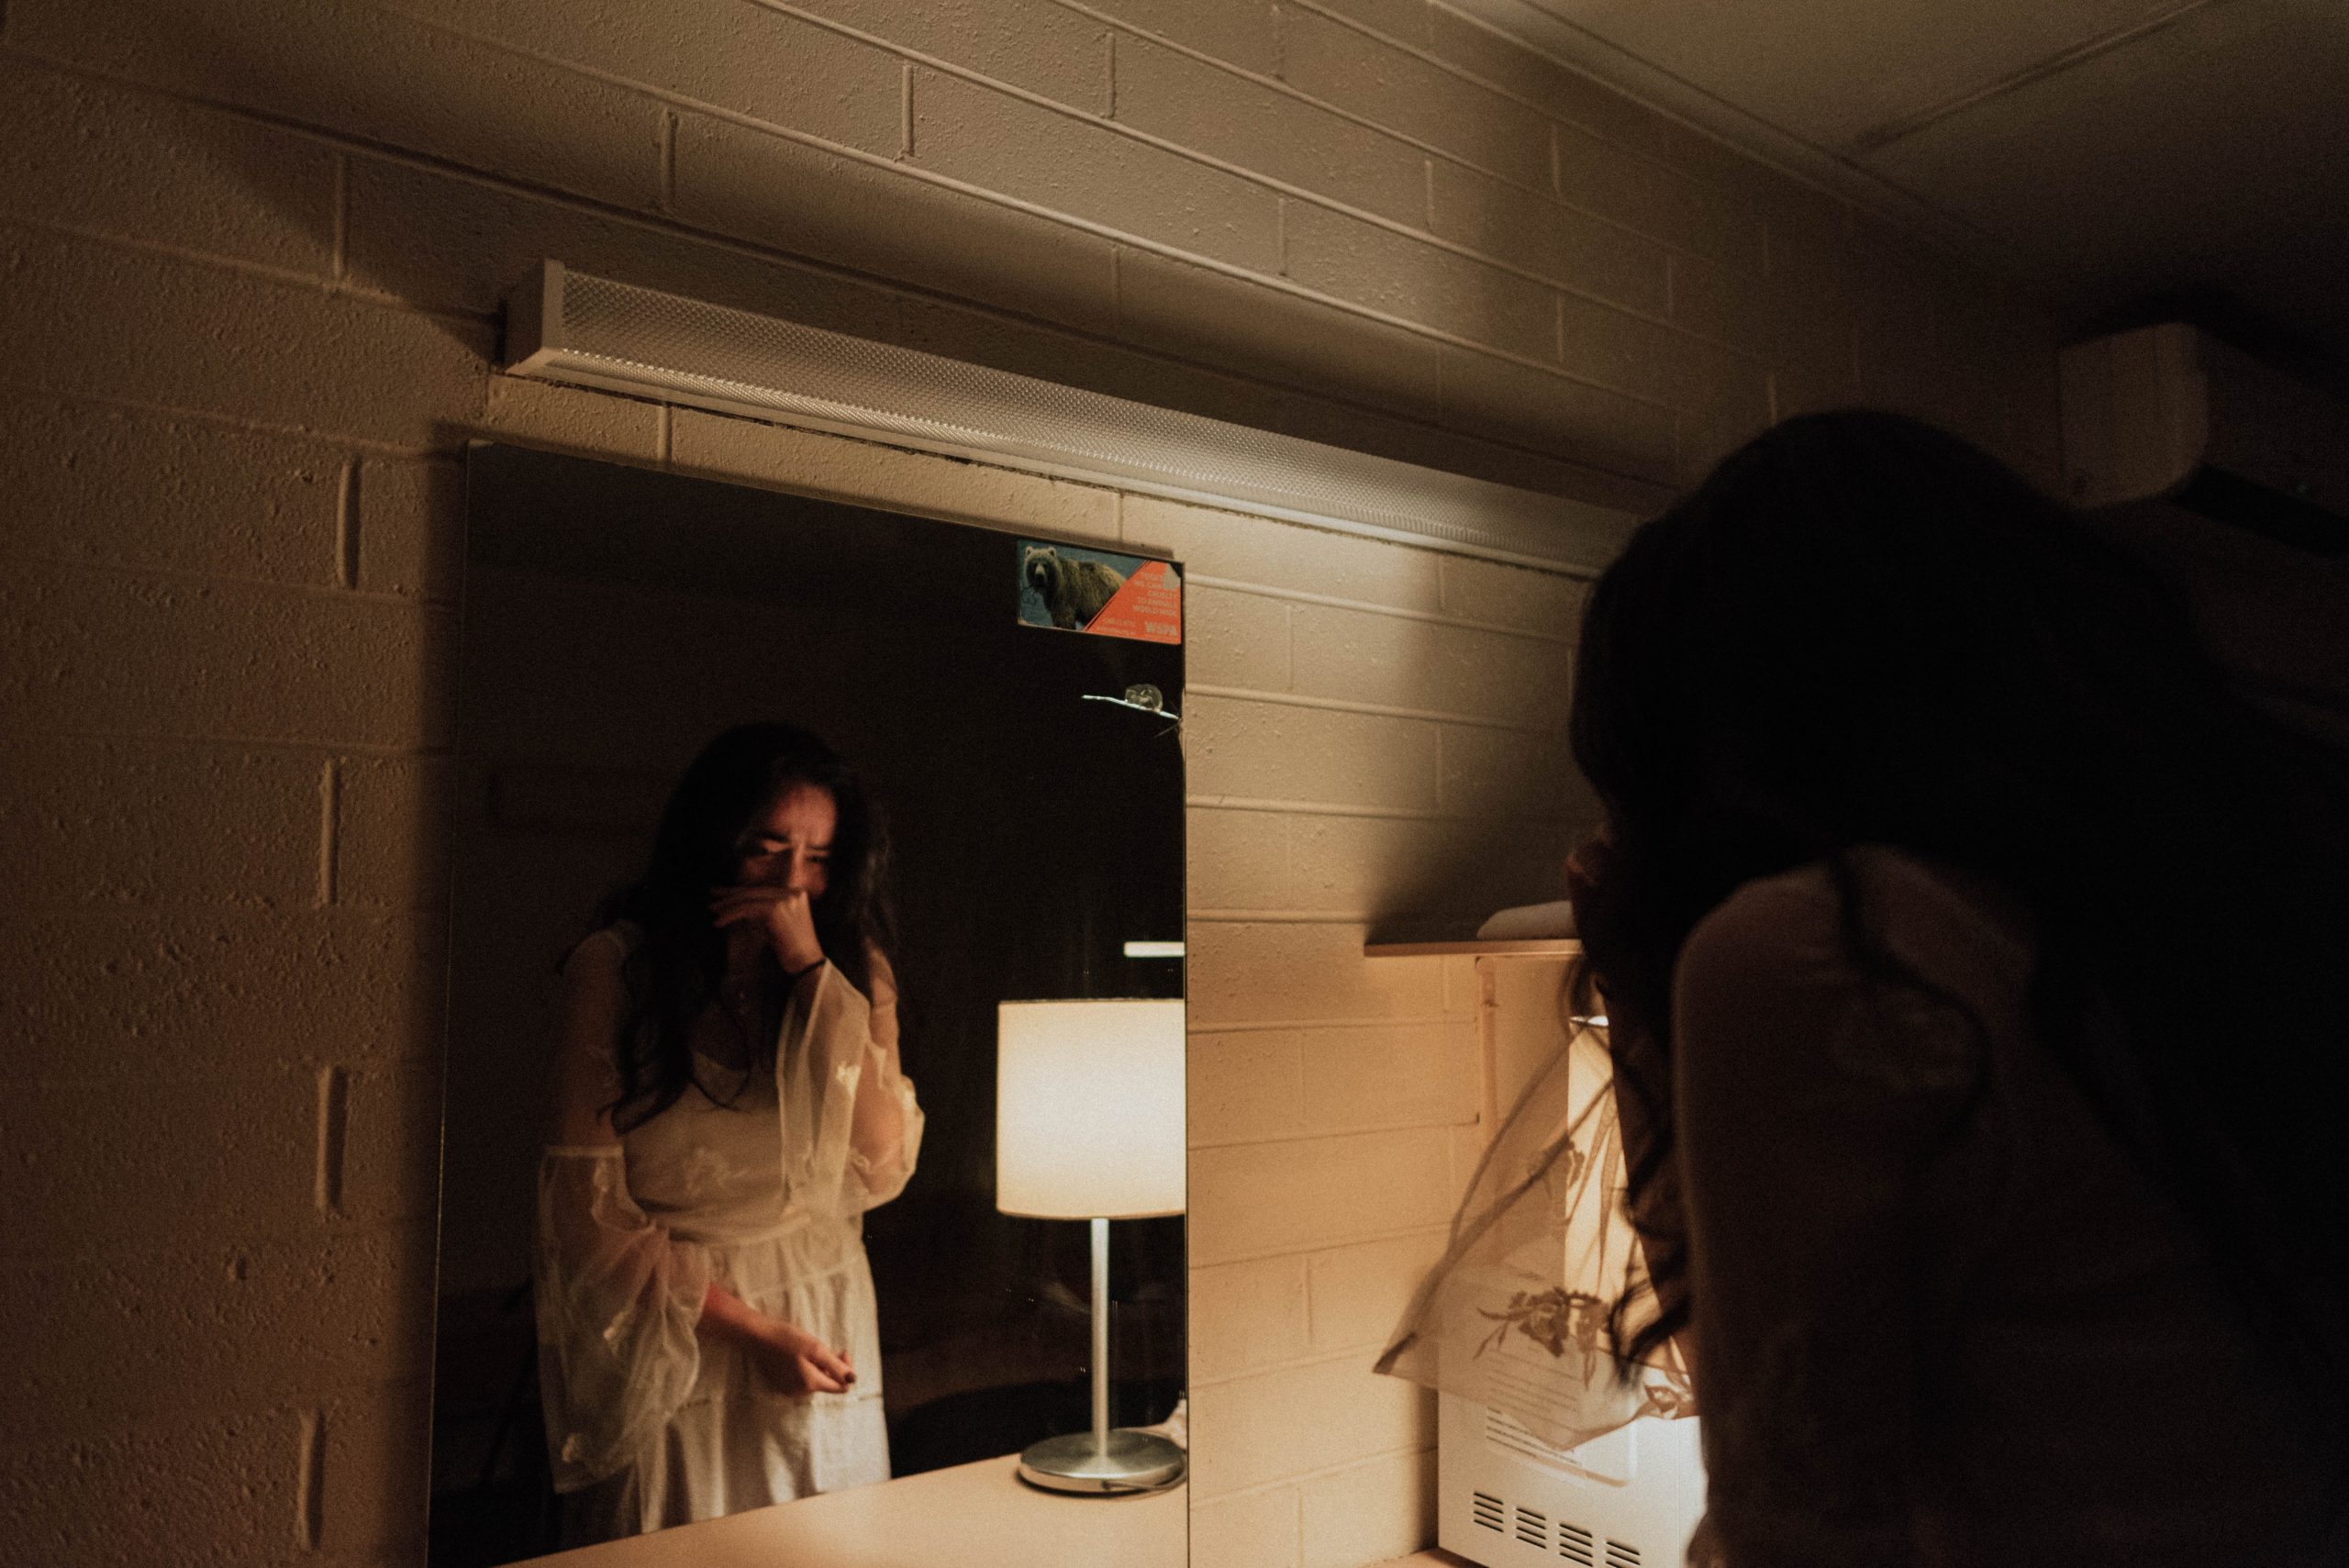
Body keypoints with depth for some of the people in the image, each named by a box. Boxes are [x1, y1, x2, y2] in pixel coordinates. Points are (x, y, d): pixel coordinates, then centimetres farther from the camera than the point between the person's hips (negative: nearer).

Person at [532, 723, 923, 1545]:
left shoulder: (854, 967, 1)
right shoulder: (614, 967, -7)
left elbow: (882, 1167, -11)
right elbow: (587, 1201, -9)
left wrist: (812, 972, -17)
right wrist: (748, 1329, -14)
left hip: (824, 1342, 3)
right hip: (670, 1337, -2)